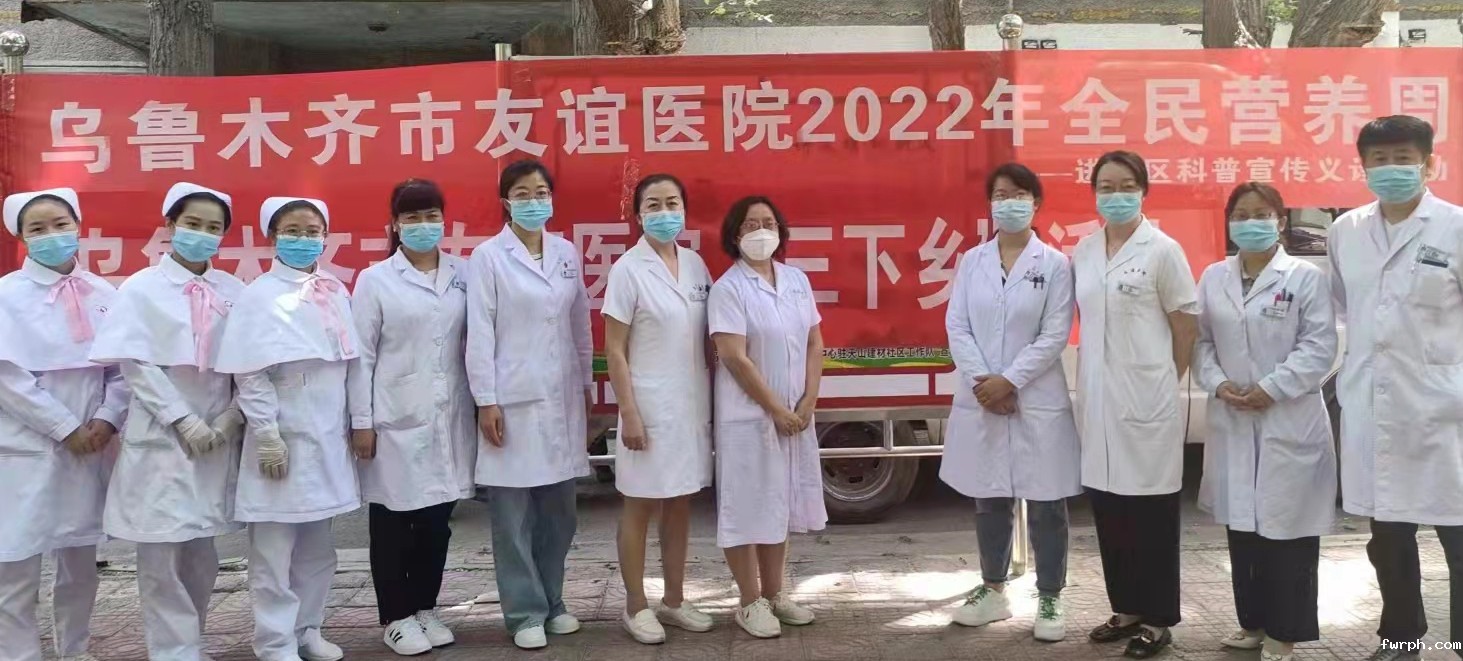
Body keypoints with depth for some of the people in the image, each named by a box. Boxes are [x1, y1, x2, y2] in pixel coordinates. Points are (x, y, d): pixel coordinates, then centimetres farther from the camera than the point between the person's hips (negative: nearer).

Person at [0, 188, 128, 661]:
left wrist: (107, 419, -8)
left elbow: (123, 366, 7)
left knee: (81, 561, 13)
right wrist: (65, 428, -13)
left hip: (89, 448, 4)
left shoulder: (104, 295, 4)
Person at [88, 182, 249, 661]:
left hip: (218, 436, 3)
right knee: (162, 553, -2)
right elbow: (135, 364, -8)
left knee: (203, 550, 10)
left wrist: (233, 416, -8)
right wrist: (183, 420, -15)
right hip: (161, 436, -3)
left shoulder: (234, 292, 5)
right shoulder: (142, 288, -2)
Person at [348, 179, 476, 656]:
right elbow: (361, 355, -2)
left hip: (450, 418, 3)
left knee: (437, 519, 10)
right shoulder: (374, 280, -2)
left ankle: (425, 607, 26)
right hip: (396, 420, -3)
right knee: (393, 522, 5)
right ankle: (396, 617, 18)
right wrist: (361, 421, -6)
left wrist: (482, 403, 4)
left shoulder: (463, 274, 5)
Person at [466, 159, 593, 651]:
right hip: (514, 400, -4)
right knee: (514, 514, 1)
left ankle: (552, 601, 24)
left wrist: (587, 385, 12)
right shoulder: (488, 257, -4)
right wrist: (486, 401, -10)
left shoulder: (568, 253, 9)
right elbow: (479, 333, -6)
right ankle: (525, 612, 12)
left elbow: (580, 325, 13)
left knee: (559, 509, 10)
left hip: (562, 398, 4)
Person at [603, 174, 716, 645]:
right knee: (640, 506, 5)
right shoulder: (628, 270, -10)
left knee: (680, 504, 13)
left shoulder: (696, 265, 6)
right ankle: (635, 607, 16)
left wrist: (713, 399, 9)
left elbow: (707, 339, 12)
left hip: (692, 405, 5)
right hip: (650, 406, -5)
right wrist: (629, 413, -14)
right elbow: (614, 350, -10)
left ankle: (674, 600, 25)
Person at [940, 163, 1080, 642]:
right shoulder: (972, 261, 7)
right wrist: (980, 381, -11)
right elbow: (956, 326, 1)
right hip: (980, 400, 3)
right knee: (989, 501, 12)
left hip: (1038, 401, -3)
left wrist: (1009, 381, -14)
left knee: (1045, 504, 3)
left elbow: (1055, 335, -8)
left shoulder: (1054, 264, -3)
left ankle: (1049, 600, 15)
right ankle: (993, 591, 26)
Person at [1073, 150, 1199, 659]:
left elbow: (1186, 327, -3)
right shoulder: (1083, 251, 7)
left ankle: (1157, 620, 14)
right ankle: (1125, 609, 24)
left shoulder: (1162, 250, -7)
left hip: (1146, 396, -5)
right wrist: (1093, 380, 8)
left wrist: (1164, 382, 2)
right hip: (1097, 394, 5)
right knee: (1108, 508, 11)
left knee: (1151, 511, 3)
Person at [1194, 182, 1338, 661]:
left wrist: (1271, 389, -16)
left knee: (1286, 526, 0)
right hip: (1232, 419, 4)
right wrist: (1218, 383, -9)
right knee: (1242, 524, 11)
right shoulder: (1213, 278, 9)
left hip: (1289, 420, -4)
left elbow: (1319, 346, -9)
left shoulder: (1305, 277, -3)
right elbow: (1201, 340, 8)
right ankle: (1253, 622, 24)